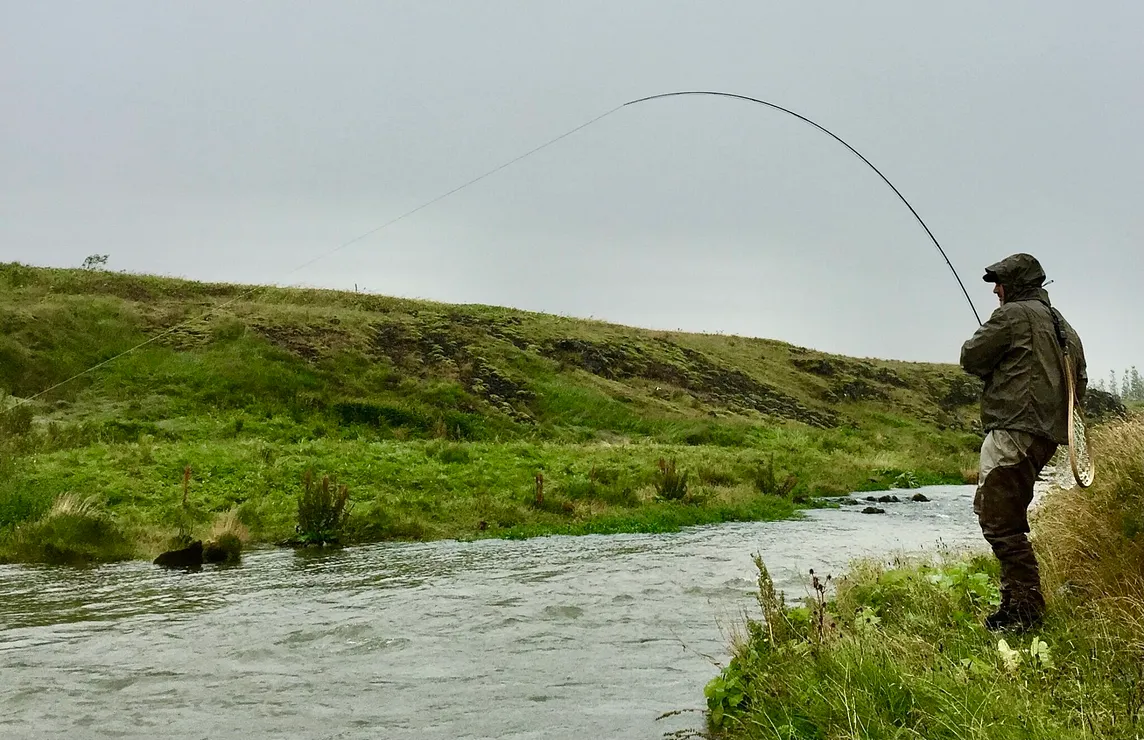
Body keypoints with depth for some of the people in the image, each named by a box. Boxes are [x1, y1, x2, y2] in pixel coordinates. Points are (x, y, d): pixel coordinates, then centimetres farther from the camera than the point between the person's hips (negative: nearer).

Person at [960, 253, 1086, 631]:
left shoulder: (1013, 315, -6)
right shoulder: (1061, 324, 21)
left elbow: (971, 359, -4)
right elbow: (1080, 381, 26)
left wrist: (994, 362, 16)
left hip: (1015, 432, -10)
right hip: (1046, 435, 10)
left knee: (998, 517, -11)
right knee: (1006, 515, 14)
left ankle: (1025, 607, -12)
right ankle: (1021, 599, 16)